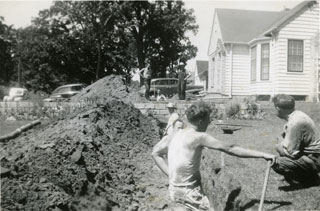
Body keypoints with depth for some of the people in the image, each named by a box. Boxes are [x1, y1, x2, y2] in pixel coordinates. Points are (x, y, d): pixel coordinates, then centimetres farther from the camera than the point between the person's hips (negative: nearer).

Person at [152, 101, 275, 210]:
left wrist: (171, 175, 7)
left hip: (175, 189, 8)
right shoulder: (199, 137, -18)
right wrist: (262, 155, -11)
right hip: (187, 192, -8)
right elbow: (230, 149, -16)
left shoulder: (174, 135, 3)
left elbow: (156, 153, 12)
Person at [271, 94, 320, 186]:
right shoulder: (296, 114, 3)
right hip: (310, 154, 10)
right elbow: (283, 137, 13)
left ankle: (309, 179, -1)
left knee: (277, 163, -24)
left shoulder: (295, 123, -26)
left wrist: (278, 147, -5)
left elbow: (289, 152, -23)